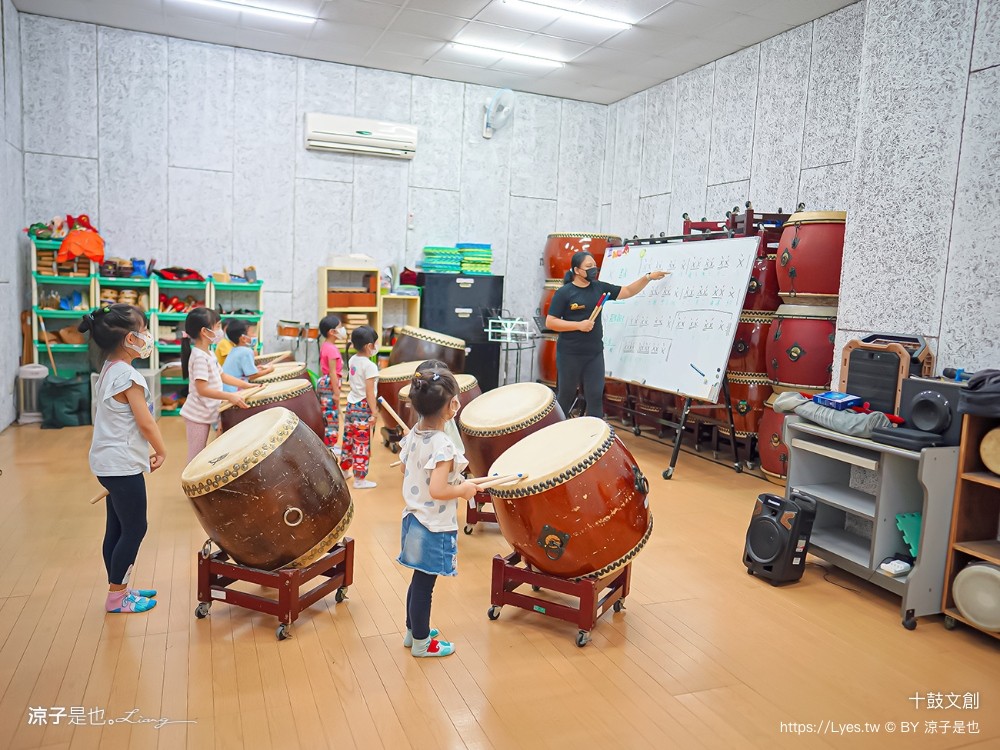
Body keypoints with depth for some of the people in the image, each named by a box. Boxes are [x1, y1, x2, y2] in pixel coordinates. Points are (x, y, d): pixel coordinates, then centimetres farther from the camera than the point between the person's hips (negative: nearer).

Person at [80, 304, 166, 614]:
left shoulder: (109, 370, 9)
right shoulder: (128, 375, -20)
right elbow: (146, 423, -19)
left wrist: (146, 451, 10)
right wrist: (161, 451, -3)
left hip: (108, 462, 10)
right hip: (123, 466, -10)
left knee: (117, 528, 17)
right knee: (134, 529, 2)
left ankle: (119, 588, 28)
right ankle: (116, 596, 12)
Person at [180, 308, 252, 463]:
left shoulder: (208, 354, 8)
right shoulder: (200, 357, -22)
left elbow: (222, 376, 17)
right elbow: (202, 389, -28)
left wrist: (247, 385, 12)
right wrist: (230, 396, -34)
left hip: (205, 414, 9)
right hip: (197, 415, -9)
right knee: (195, 457, 0)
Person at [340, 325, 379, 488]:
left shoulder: (352, 360, 3)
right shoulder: (370, 366, -19)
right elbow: (369, 393, -20)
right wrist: (373, 414, -16)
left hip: (351, 406, 8)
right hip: (363, 409, -8)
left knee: (348, 439, 20)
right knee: (362, 444, 0)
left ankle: (344, 469, 34)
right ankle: (360, 479, 6)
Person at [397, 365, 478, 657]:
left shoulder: (413, 435, 0)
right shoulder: (443, 445, -27)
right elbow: (437, 490, -32)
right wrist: (464, 489, -15)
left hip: (414, 519, 8)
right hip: (434, 529, -8)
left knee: (419, 581, 23)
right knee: (424, 585, 8)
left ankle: (413, 631, 40)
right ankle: (422, 643, 25)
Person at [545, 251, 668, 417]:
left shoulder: (599, 287, 6)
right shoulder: (564, 293, -9)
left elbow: (627, 291, 11)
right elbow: (550, 322, -12)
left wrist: (648, 277, 1)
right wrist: (579, 325, -19)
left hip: (595, 353, 4)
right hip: (570, 354, -4)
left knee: (595, 396, 7)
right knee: (566, 396, 9)